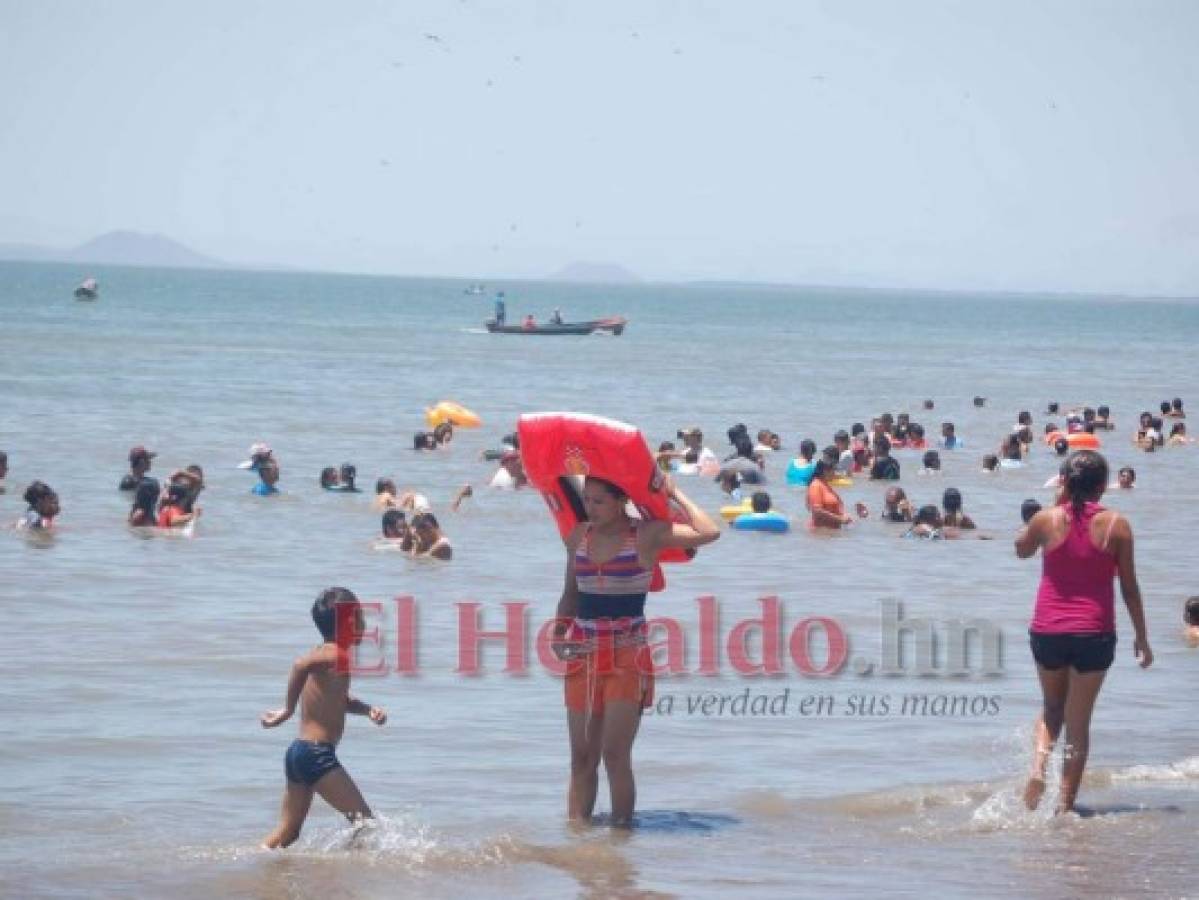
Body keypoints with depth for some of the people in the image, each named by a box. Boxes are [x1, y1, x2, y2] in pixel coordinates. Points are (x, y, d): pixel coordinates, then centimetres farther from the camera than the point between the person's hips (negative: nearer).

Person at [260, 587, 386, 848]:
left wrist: (368, 709, 11)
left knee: (288, 832, 13)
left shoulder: (325, 654, 16)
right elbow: (302, 664, -34)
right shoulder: (339, 655, -13)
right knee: (364, 820, -3)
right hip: (317, 754, -10)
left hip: (299, 752, 10)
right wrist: (289, 709, -26)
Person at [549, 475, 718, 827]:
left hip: (628, 655, -5)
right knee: (582, 756, 4)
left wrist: (674, 494, -9)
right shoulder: (578, 536, 9)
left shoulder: (647, 535, -5)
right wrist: (560, 628, 4)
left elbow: (709, 533, -17)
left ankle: (622, 829, -4)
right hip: (584, 654, 5)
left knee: (615, 753, -11)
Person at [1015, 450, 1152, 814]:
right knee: (1078, 722, 8)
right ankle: (1065, 803, 6)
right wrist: (1141, 637, 8)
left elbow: (1021, 550, 18)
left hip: (1047, 631, 1)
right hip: (1093, 633, -1)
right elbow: (1129, 586, -1)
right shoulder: (1116, 525, -6)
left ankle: (1039, 766, -1)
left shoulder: (1047, 520, -5)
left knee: (1052, 709, 24)